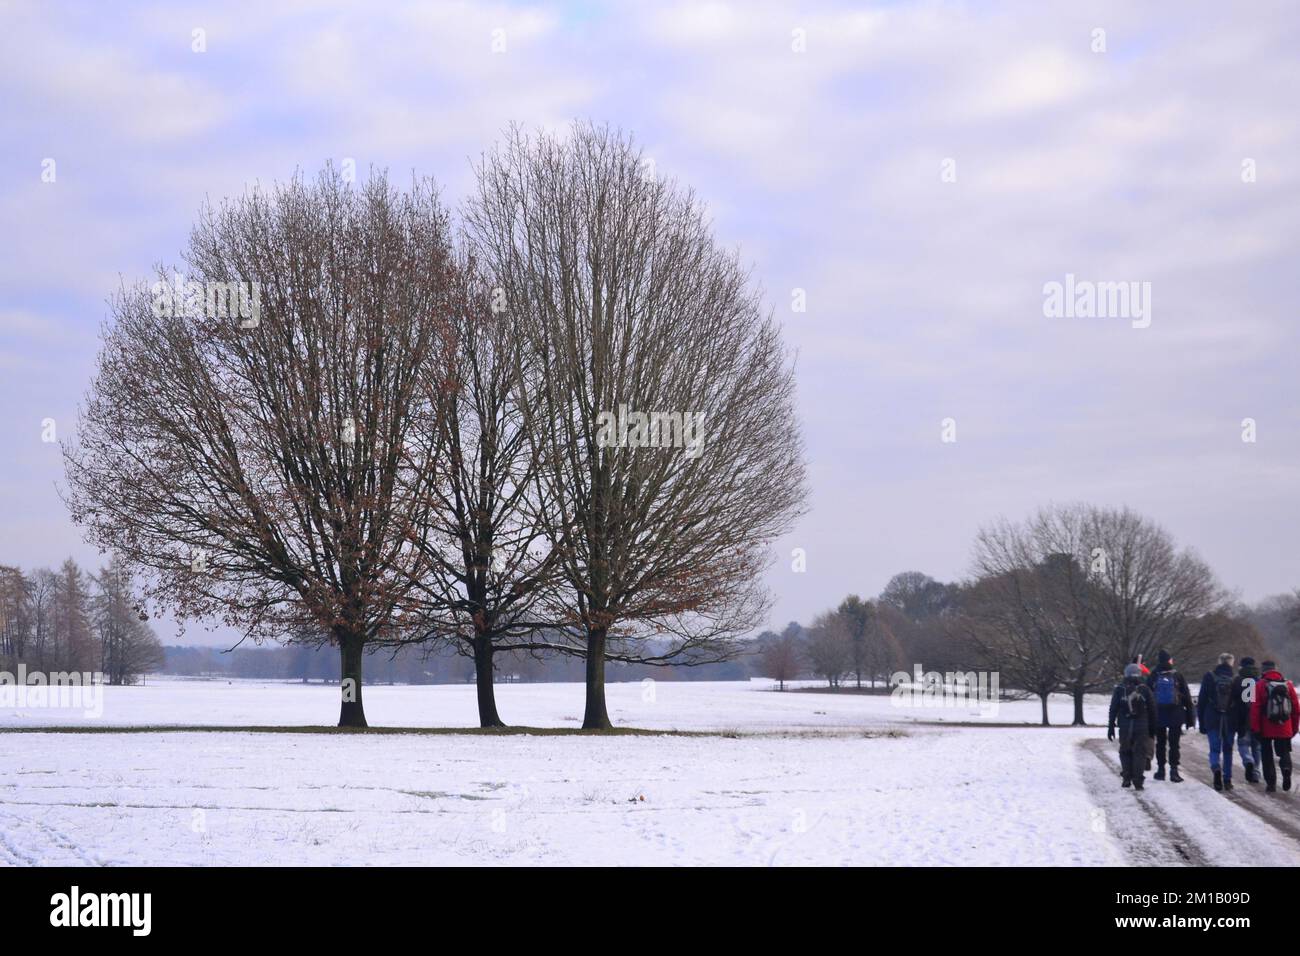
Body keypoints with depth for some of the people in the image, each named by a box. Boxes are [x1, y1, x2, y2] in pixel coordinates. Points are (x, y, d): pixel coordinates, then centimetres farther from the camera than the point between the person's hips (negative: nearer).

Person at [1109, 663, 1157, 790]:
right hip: (1142, 727, -1)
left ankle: (1126, 778, 9)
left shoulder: (1119, 689, 1)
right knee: (1140, 753, 2)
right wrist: (1152, 729, 11)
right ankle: (1137, 781, -5)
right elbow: (1152, 711, 3)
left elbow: (1113, 710, 1)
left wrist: (1111, 727, 6)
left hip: (1125, 727, 1)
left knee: (1125, 752, 14)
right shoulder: (1145, 689, 0)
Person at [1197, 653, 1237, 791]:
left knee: (1214, 749, 3)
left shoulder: (1209, 677, -1)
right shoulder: (1236, 679, -1)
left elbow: (1201, 701, 0)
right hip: (1230, 721, 1)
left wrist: (1201, 722, 6)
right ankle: (1227, 780, 11)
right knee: (1228, 750, 12)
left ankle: (1216, 768, -26)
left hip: (1212, 720, -1)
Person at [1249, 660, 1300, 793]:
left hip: (1266, 728, -2)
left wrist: (1255, 728, -7)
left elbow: (1255, 708, -11)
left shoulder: (1260, 685, -6)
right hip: (1285, 729, 2)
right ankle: (1286, 769, -17)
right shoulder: (1288, 684, 5)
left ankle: (1271, 783, 6)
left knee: (1267, 755, 10)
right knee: (1284, 752, 13)